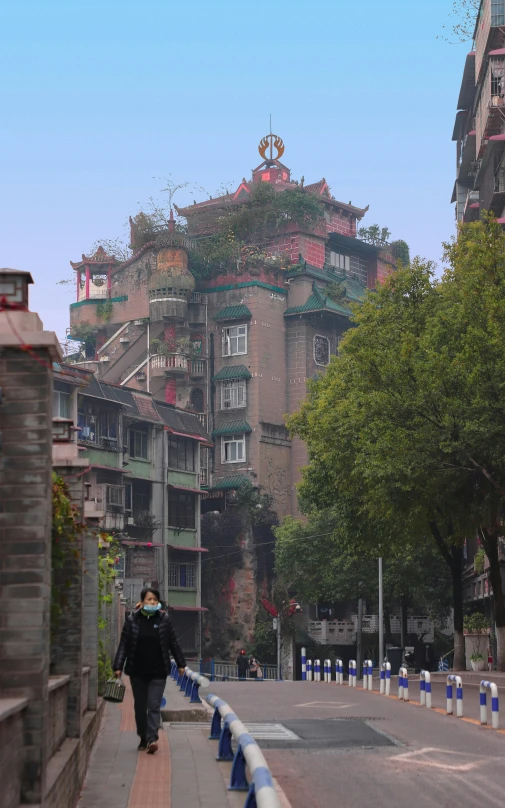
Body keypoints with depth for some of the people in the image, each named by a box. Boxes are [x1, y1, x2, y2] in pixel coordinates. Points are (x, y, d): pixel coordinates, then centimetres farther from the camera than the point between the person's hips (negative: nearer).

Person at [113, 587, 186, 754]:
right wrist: (118, 666, -7)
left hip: (158, 672, -1)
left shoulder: (164, 619, 0)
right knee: (140, 707, 10)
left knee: (154, 706, -9)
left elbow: (173, 643, 7)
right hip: (137, 672, 1)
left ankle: (152, 739, -15)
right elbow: (124, 645, -1)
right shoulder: (133, 620, -1)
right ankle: (143, 738, 23)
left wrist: (181, 664, 10)